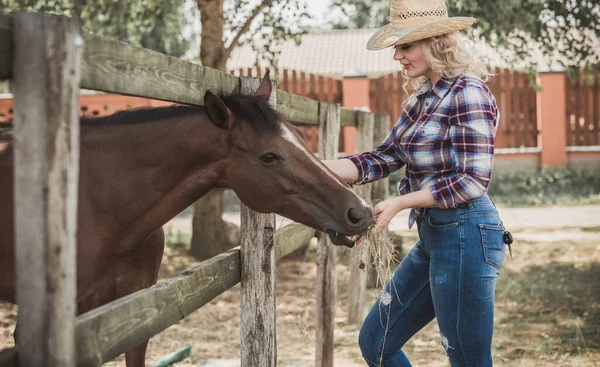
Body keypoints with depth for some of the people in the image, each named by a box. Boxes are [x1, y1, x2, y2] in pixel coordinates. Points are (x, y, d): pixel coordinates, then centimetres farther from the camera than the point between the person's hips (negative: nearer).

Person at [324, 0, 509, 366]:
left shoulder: (468, 92, -14)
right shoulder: (425, 97, 13)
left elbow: (473, 180, -19)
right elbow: (384, 158, 11)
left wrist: (399, 203, -18)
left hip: (465, 236, -10)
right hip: (434, 237, 10)